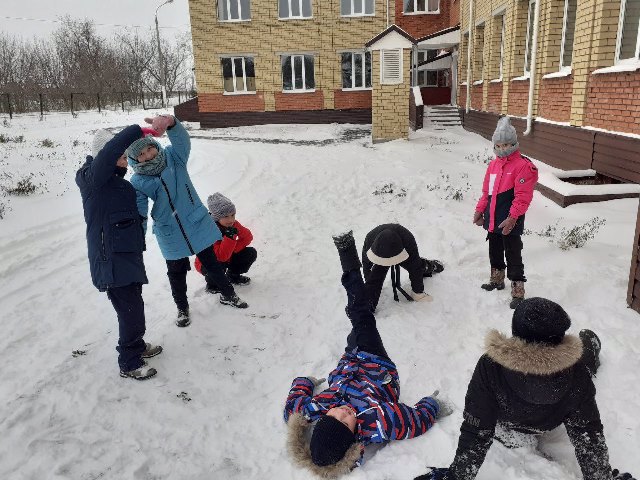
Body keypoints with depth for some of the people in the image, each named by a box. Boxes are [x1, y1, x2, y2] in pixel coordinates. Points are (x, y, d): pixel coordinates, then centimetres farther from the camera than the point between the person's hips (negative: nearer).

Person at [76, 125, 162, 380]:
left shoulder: (115, 179, 13)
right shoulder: (92, 178, -15)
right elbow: (110, 150, -33)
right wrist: (140, 130, -33)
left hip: (127, 254, 9)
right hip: (111, 259, -9)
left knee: (133, 304, 21)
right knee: (131, 310, -4)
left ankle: (137, 345, 40)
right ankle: (129, 364, 12)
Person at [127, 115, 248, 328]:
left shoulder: (174, 156, -12)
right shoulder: (138, 182, -11)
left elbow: (182, 139, -33)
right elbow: (138, 216, -12)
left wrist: (170, 123, -55)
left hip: (197, 224, 0)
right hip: (170, 236, 0)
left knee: (211, 263, 15)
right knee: (176, 273, 14)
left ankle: (228, 294, 38)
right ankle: (182, 308, 38)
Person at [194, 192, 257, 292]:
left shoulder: (233, 224, -14)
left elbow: (248, 236, -4)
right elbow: (222, 257, -41)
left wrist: (233, 249, -19)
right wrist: (229, 236, -49)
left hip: (228, 257, 6)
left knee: (251, 253, -9)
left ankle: (233, 276, 15)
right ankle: (212, 285, -4)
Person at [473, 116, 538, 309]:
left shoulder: (523, 165, -13)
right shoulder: (494, 164, 11)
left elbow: (523, 197, -19)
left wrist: (512, 218, -24)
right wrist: (480, 210, 13)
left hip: (510, 223, -8)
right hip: (493, 220, 8)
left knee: (513, 255, -2)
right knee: (495, 251, 22)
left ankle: (518, 292, 6)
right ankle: (497, 280, 42)